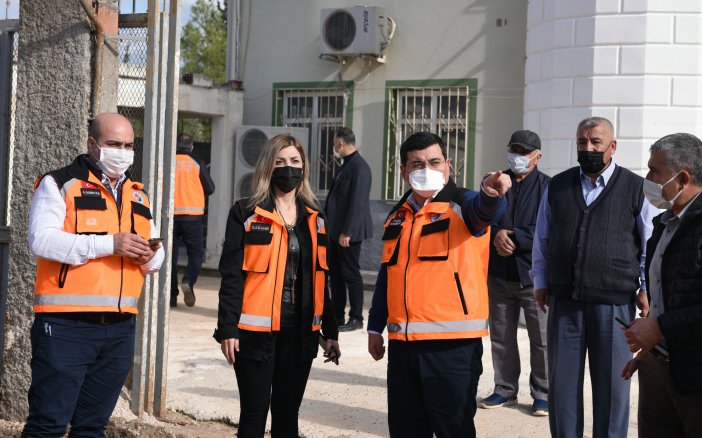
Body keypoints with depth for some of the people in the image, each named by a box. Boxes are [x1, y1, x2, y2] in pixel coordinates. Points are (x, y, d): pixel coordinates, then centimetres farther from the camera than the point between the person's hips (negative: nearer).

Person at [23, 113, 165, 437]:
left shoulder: (138, 195, 19)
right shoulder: (60, 184, -1)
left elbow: (156, 254, 19)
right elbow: (41, 240, -15)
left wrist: (150, 257, -7)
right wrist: (109, 244, -20)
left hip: (119, 329, 6)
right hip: (65, 326, -6)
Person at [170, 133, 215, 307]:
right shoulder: (197, 164, -1)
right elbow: (210, 188, 1)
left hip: (170, 215, 1)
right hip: (192, 215, -1)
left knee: (170, 254, 9)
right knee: (196, 252, 7)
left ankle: (171, 295, 7)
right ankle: (188, 281, -19)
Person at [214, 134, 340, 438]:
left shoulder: (314, 218, 12)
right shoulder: (246, 214, -2)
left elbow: (321, 278, 15)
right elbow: (231, 274, -6)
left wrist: (330, 331, 12)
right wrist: (228, 328, -12)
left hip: (300, 330, 4)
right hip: (257, 330, -4)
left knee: (287, 413, 11)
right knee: (254, 413, 1)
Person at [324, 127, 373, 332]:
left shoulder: (359, 167, -16)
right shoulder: (345, 165, 14)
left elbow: (357, 202, -21)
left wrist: (347, 232, -23)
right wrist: (330, 226, 16)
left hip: (349, 232, -10)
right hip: (335, 231, 10)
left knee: (351, 273, -2)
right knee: (335, 273, 12)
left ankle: (356, 318, 6)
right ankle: (337, 316, 20)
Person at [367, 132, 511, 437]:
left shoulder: (462, 205, -3)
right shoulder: (398, 216, 15)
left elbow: (484, 210, -28)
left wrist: (491, 194, -51)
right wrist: (375, 327, 20)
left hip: (453, 344, -6)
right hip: (402, 343, 6)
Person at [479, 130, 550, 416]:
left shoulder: (548, 187, -3)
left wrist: (514, 238, -15)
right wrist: (496, 235, -14)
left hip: (534, 274, -4)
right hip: (498, 273, 5)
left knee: (541, 338, -1)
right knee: (500, 336, 11)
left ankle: (542, 393, 10)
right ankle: (505, 389, 22)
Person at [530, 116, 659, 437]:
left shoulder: (636, 189, 1)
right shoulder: (557, 187, 10)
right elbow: (542, 239, 17)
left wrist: (646, 288, 0)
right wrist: (540, 281, 14)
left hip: (614, 301, -3)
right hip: (564, 299, 3)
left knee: (612, 383, 4)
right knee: (562, 381, 8)